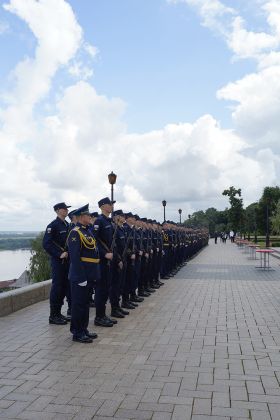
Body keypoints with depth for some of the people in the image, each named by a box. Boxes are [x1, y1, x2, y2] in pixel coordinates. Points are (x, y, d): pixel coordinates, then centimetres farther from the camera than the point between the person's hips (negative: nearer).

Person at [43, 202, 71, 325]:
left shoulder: (67, 225, 12)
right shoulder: (53, 225, -11)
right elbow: (46, 243, -18)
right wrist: (59, 254, -21)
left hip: (68, 260, 8)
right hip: (58, 261, -8)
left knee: (66, 286, 12)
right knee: (57, 287, -2)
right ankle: (53, 316, 9)